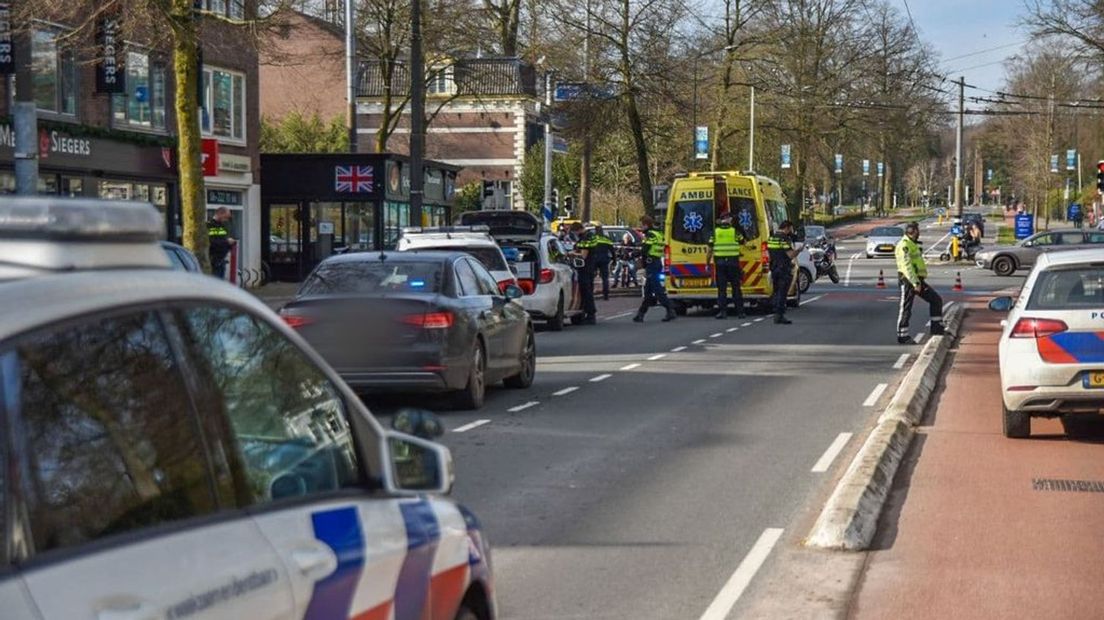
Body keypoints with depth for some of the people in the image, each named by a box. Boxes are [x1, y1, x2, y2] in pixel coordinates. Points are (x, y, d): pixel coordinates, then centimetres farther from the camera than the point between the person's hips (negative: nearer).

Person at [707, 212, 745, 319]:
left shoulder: (715, 232, 2)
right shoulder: (735, 231, 0)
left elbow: (710, 250, 2)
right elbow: (743, 242, 17)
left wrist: (707, 263, 9)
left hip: (720, 262, 0)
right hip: (733, 262, 0)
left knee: (721, 288, 3)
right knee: (736, 288, 6)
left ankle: (722, 311, -2)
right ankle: (740, 312, 8)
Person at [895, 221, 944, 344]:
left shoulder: (913, 244, 21)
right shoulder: (904, 245, -13)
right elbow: (906, 266, -22)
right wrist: (915, 283, -26)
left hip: (918, 280, 10)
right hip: (908, 280, -10)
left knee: (936, 300, 9)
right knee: (906, 308, -4)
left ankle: (937, 328, 14)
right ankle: (902, 336, 2)